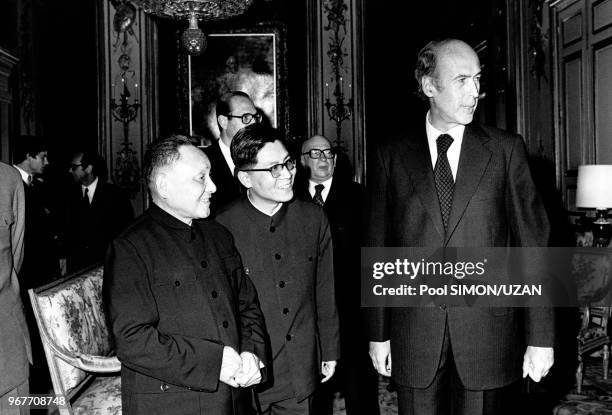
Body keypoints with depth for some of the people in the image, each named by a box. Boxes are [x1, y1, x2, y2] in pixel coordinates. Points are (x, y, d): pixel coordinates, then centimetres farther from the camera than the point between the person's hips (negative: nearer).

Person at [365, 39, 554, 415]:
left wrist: (540, 337, -2)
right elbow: (377, 249, 4)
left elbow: (533, 243, 0)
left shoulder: (507, 150, 2)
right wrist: (378, 334, 2)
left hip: (488, 338, 0)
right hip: (414, 338, 1)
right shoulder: (391, 157, 2)